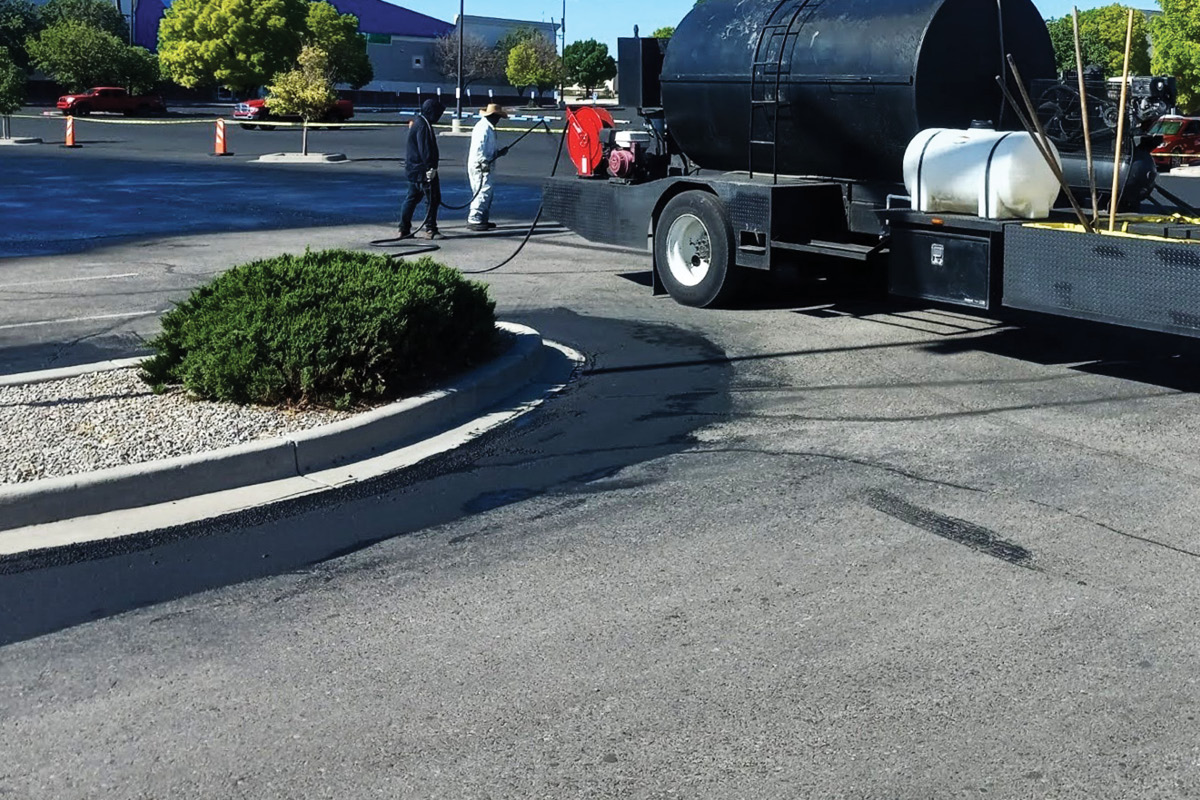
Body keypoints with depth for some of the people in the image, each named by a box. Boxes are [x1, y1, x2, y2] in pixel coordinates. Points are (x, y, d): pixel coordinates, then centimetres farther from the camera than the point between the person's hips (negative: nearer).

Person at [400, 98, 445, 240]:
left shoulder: (417, 122, 16)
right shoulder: (423, 126, -17)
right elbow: (425, 149, -22)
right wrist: (430, 167, -21)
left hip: (413, 169, 11)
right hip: (423, 169, -11)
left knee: (412, 198, 13)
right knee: (433, 198, -3)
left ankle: (404, 229, 15)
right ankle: (430, 229, 0)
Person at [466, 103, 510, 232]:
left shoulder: (489, 128, 18)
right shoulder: (483, 128, -15)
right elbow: (478, 149, -22)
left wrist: (499, 152, 10)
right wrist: (487, 161, -24)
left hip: (484, 167, 11)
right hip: (479, 167, -11)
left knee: (487, 193, 14)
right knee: (483, 192, -14)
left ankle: (482, 219, 21)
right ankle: (474, 220, -15)